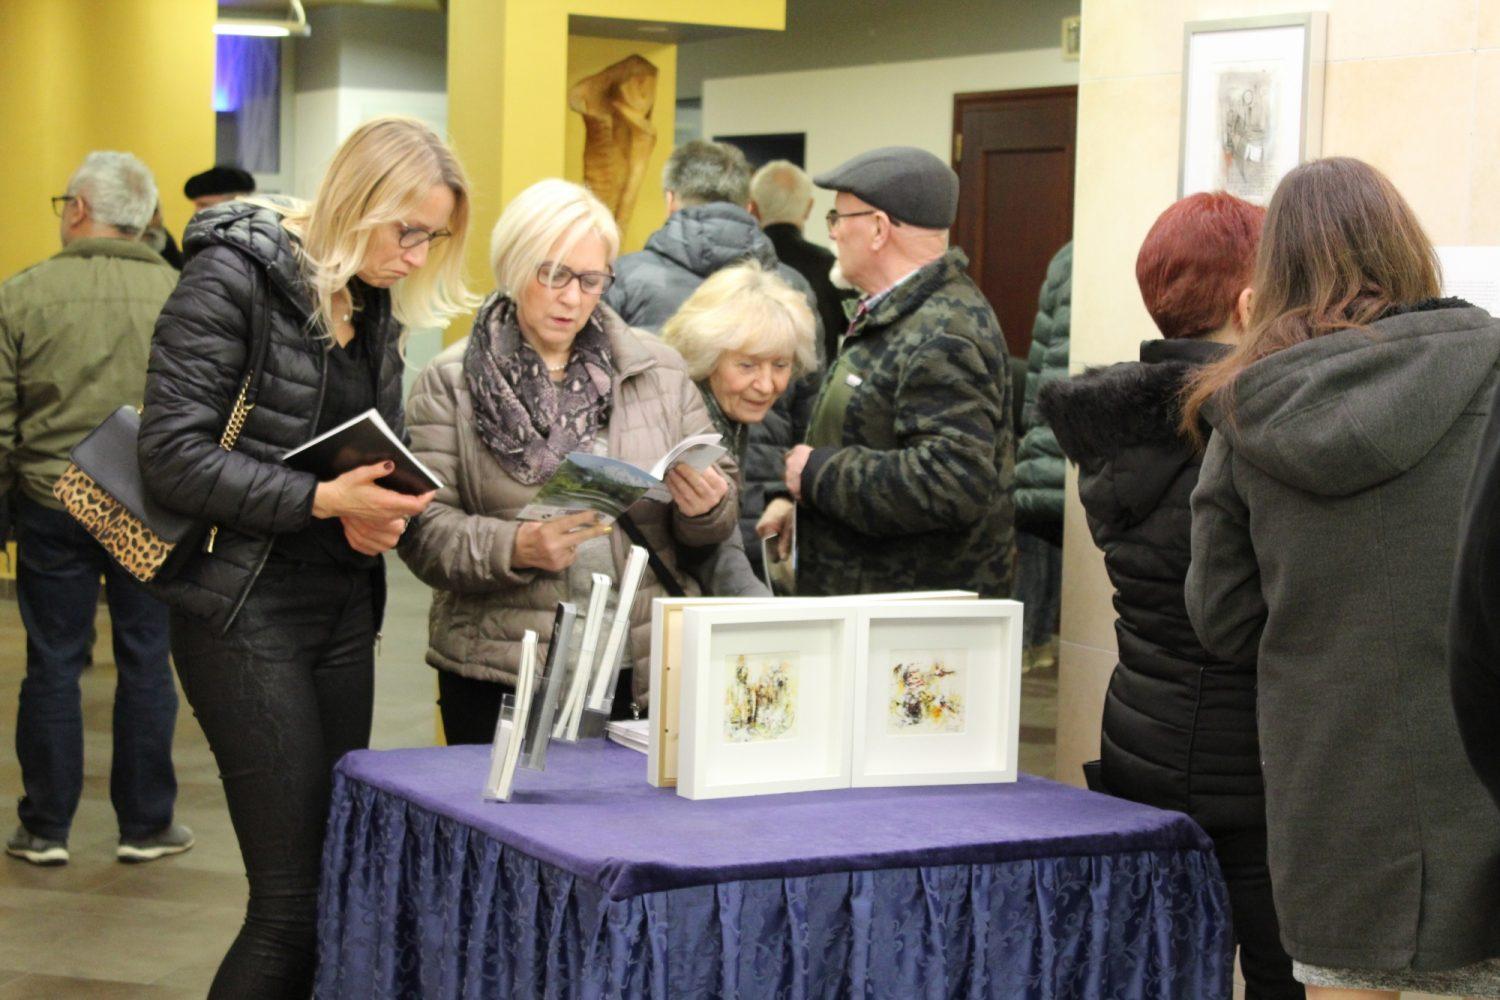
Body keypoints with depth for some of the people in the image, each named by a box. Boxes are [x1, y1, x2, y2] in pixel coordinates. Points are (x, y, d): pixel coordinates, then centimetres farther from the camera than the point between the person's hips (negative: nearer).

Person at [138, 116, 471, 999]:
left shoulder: (376, 305, 10)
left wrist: (380, 511, -2)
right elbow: (175, 456, -16)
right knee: (294, 901, -9)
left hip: (344, 609, 7)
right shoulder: (235, 275, -11)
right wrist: (324, 501, -23)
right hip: (248, 612, -7)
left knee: (337, 885, 8)